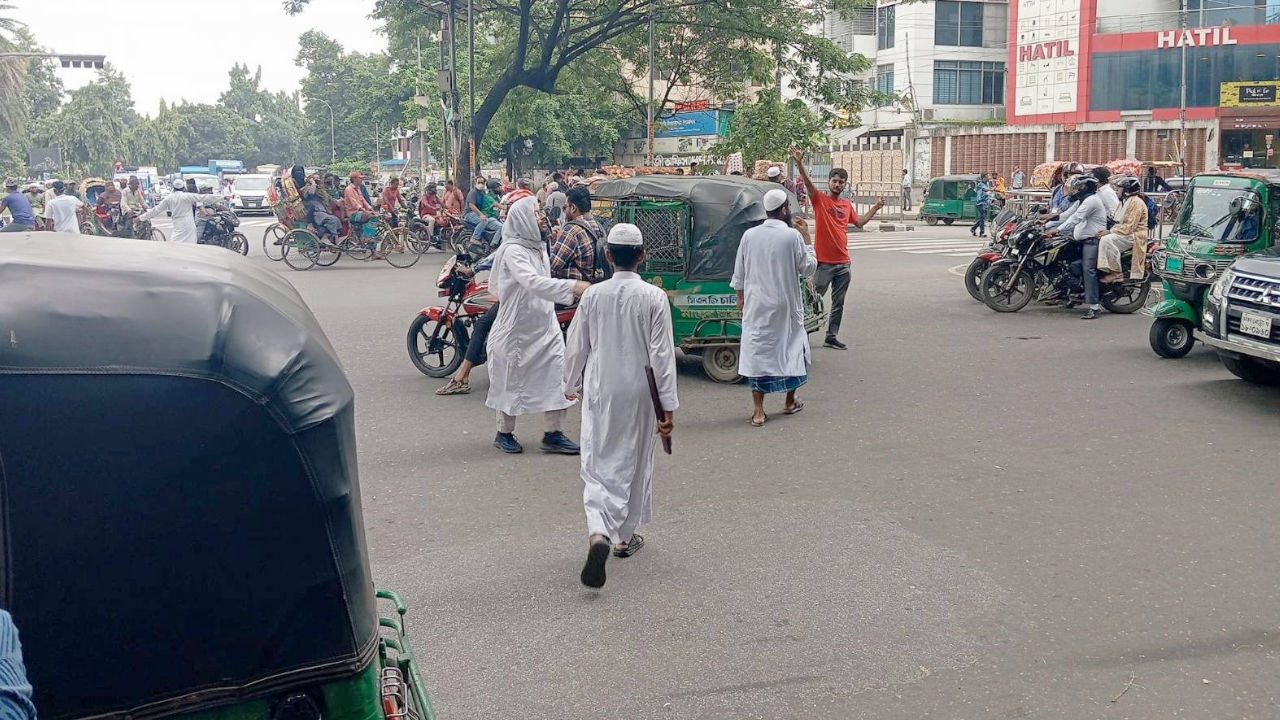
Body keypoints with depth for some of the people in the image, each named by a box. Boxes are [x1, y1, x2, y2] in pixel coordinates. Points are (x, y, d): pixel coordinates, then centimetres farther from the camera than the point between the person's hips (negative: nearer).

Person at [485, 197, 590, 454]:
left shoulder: (539, 247, 8)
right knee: (512, 379, 7)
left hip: (545, 325, 8)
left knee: (557, 376, 2)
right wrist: (572, 287, -42)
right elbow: (533, 283, -35)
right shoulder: (513, 251, -20)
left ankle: (553, 433, 10)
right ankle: (504, 433, 22)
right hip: (517, 328, -8)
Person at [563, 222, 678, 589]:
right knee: (636, 462, 16)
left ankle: (598, 534, -22)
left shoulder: (593, 295, -4)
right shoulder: (654, 297, -10)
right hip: (639, 393, 0)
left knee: (598, 465, 2)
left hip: (600, 392, 1)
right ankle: (626, 536, 29)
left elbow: (576, 346, 4)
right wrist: (668, 405, -7)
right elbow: (661, 354, -11)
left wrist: (572, 385, 21)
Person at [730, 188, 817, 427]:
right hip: (786, 305, -1)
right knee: (791, 348, 17)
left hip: (756, 305, 2)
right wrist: (807, 239, 7)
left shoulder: (749, 235, -2)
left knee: (756, 352, 4)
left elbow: (739, 273, 4)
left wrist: (741, 298, 18)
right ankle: (790, 402, 29)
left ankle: (759, 411, 1)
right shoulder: (793, 236, -10)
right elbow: (808, 268, 0)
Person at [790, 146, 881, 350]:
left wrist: (875, 208, 25)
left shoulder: (847, 204, 12)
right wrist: (799, 163, -37)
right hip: (823, 262, -6)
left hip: (843, 263, 6)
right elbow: (808, 182, -22)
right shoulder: (820, 199, -4)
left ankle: (832, 337, 19)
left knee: (838, 303, 10)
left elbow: (859, 222, 29)